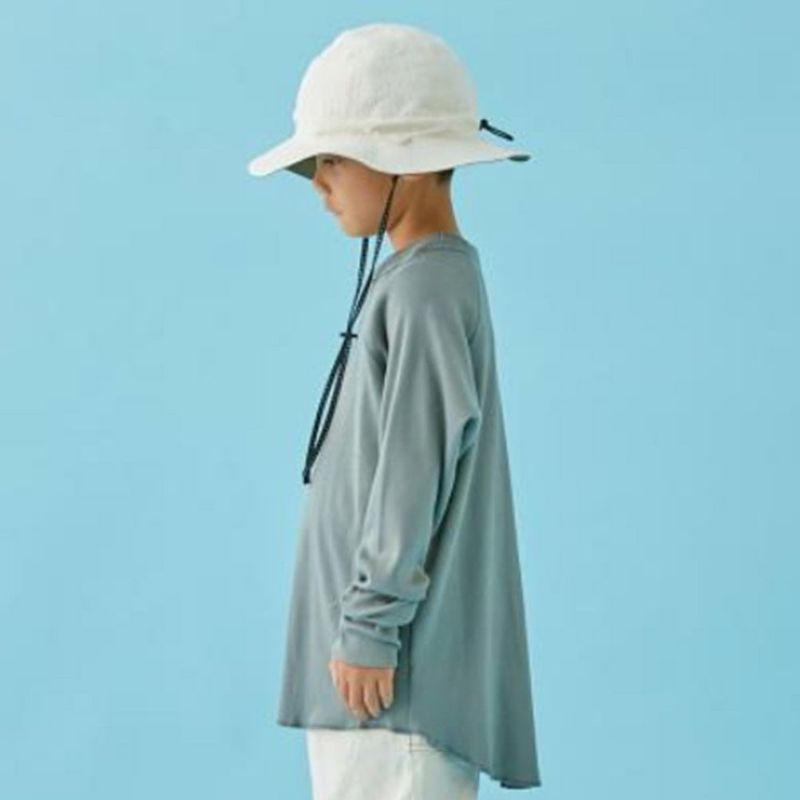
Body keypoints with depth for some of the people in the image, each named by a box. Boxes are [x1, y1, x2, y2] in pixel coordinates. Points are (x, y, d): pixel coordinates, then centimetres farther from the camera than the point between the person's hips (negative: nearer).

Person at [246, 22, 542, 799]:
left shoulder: (426, 289, -14)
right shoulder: (423, 283, 14)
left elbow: (414, 472, -19)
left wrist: (369, 627, -16)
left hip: (397, 664, -10)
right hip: (370, 649, 10)